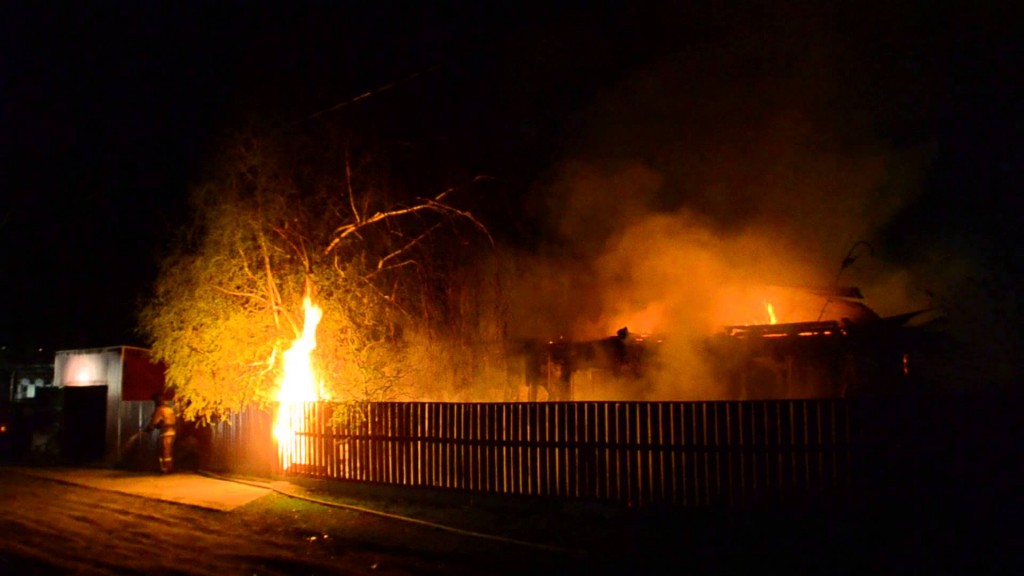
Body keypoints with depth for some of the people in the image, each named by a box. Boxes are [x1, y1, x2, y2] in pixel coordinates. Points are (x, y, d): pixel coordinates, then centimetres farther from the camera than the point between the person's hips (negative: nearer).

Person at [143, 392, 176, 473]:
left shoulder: (160, 409, -11)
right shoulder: (169, 408, 16)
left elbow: (154, 421, -10)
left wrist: (148, 429, 8)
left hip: (165, 433, -9)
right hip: (172, 431, 9)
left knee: (165, 452, -3)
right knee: (170, 451, 14)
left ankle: (165, 468, -1)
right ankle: (170, 468, 18)